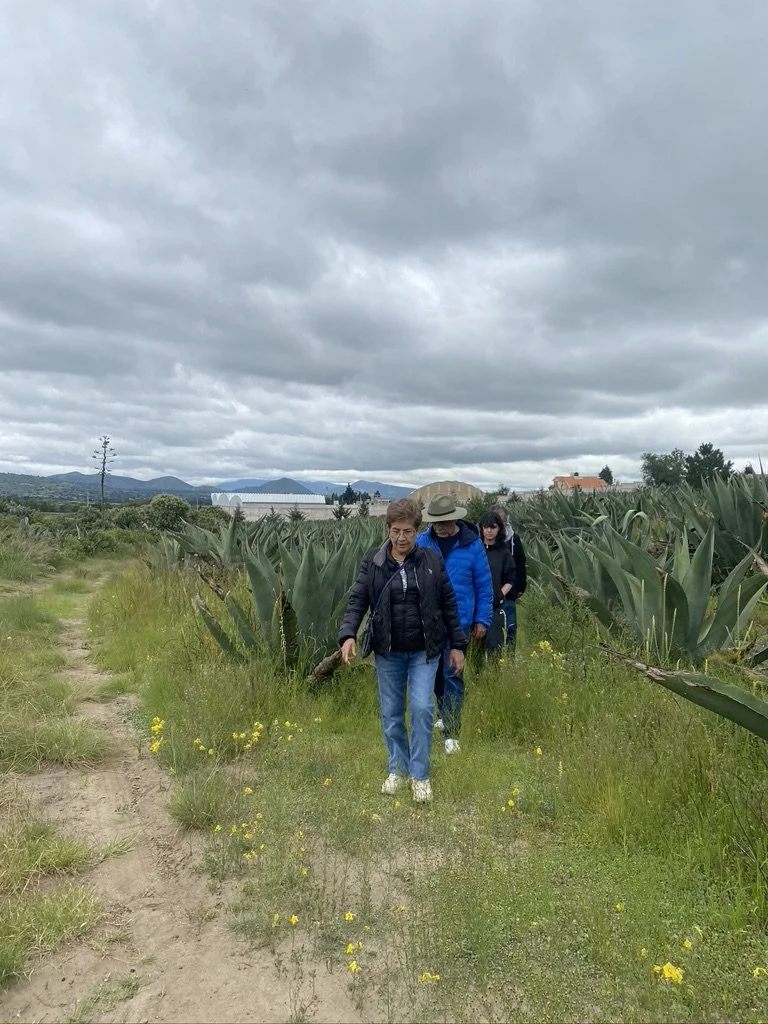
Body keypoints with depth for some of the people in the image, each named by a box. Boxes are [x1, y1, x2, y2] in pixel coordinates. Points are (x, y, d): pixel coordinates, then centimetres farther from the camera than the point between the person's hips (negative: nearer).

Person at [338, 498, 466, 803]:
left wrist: (457, 645, 2)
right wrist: (348, 635, -23)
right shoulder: (372, 561, -5)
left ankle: (420, 775, 10)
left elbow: (448, 604, 1)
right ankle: (397, 769, 30)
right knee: (390, 713, 10)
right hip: (388, 652, 1)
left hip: (424, 651, -1)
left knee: (421, 708, -8)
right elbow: (357, 601, -6)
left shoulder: (432, 560, -4)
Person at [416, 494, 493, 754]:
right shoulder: (422, 543, -1)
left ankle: (451, 732, 3)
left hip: (458, 621, -3)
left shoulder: (472, 545, -6)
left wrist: (482, 620, 1)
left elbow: (484, 585, 1)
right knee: (434, 671, 16)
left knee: (452, 674, -4)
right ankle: (445, 714, 39)